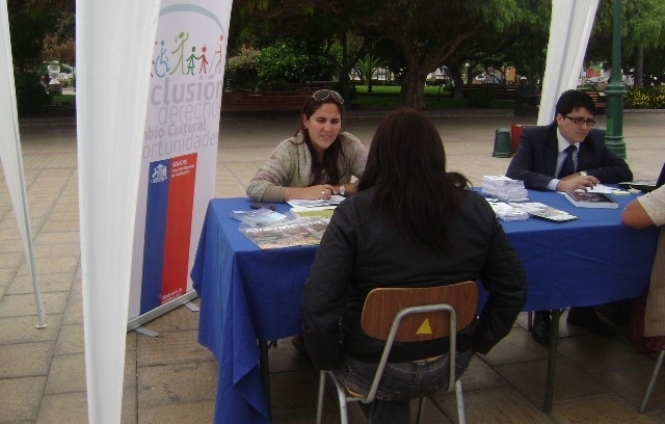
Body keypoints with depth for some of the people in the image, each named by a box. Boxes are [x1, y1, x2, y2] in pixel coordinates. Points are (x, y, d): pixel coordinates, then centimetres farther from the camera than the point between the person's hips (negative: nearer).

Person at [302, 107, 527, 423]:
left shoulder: (355, 213, -20)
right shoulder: (475, 208, -9)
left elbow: (318, 305, -23)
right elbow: (513, 289, 0)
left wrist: (327, 360, -6)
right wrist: (479, 342, 11)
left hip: (376, 368, -3)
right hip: (451, 363, 4)